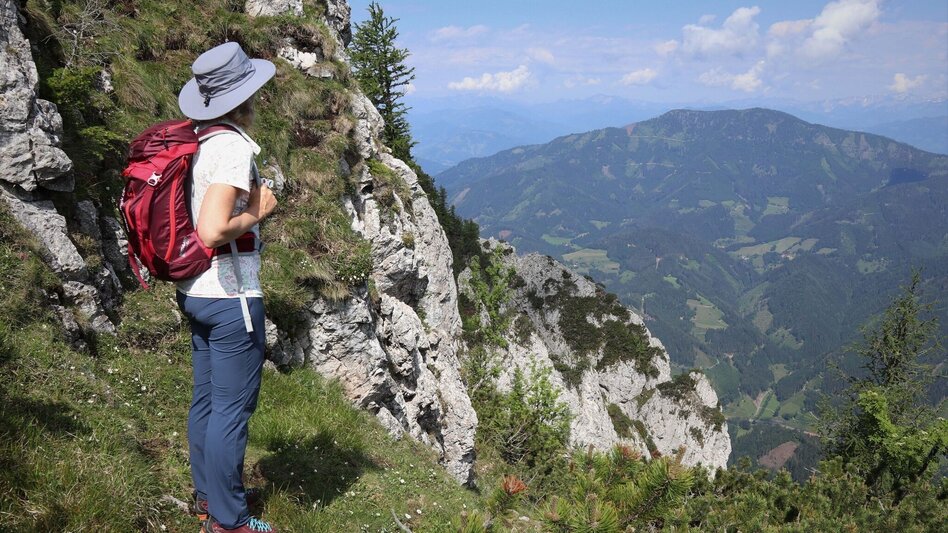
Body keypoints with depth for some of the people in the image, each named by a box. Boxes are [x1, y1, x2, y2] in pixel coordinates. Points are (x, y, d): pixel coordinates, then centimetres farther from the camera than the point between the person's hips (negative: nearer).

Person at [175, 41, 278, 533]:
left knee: (206, 398, 19)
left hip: (194, 291, 9)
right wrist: (256, 214, -13)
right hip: (229, 295, -9)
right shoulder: (234, 147, -20)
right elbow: (212, 233, -28)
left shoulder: (195, 141, 6)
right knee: (232, 409, 2)